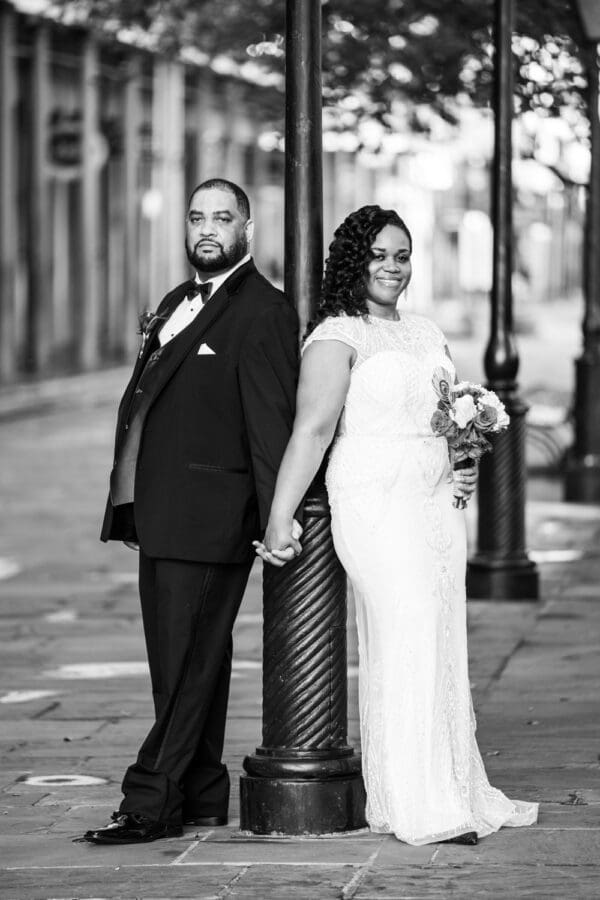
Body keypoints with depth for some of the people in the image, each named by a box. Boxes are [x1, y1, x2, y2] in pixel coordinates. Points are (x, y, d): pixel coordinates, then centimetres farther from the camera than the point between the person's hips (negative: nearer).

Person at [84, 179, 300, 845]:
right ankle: (202, 799, 20)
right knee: (180, 664, 13)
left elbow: (271, 422, -15)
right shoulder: (176, 303, 19)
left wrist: (277, 521, -19)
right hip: (159, 515, 9)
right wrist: (132, 502, 15)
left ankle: (151, 804, -6)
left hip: (207, 517, -9)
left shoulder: (262, 311, -9)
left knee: (188, 664, -6)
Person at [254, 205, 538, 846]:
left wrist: (465, 470, 10)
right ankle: (416, 810, -8)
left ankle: (459, 792, 14)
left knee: (445, 648, 8)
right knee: (405, 645, -11)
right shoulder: (337, 336, -6)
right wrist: (278, 522, -21)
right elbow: (312, 430, -15)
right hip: (375, 504, -7)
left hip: (436, 503, 7)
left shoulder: (426, 333, 17)